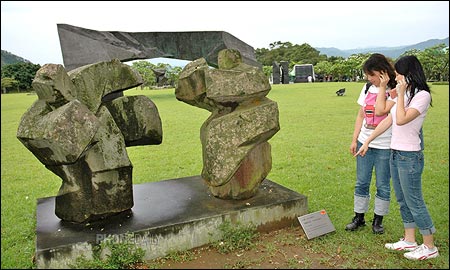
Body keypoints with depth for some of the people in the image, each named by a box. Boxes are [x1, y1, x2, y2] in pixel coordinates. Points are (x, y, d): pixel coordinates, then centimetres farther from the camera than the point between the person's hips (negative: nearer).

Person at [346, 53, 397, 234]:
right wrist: (354, 139, 8)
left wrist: (382, 87, -18)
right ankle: (359, 217, 23)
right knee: (361, 183, 10)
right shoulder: (368, 88, 8)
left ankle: (378, 220, 22)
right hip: (364, 142, 5)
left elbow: (380, 111, -25)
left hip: (384, 146, -5)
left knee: (382, 185, 7)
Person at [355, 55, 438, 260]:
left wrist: (400, 94, -18)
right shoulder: (405, 95, 12)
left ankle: (430, 247, 15)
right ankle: (409, 241, 28)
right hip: (395, 153, 9)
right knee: (402, 200, 15)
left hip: (410, 156, -9)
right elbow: (388, 120, 14)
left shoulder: (422, 95, -13)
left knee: (414, 202, 0)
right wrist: (367, 141, 15)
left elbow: (401, 119, -25)